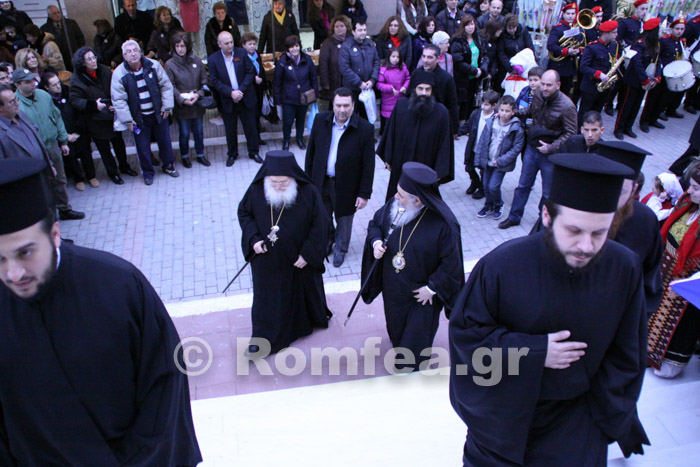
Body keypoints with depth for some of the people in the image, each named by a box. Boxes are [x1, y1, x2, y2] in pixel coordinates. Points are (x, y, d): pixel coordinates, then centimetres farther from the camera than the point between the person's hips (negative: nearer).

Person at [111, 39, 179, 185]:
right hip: (139, 118, -2)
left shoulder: (153, 65, -8)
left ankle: (168, 166, 36)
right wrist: (127, 120, -13)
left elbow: (166, 86, 0)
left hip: (158, 113, 2)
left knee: (165, 141, 14)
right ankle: (147, 172, 26)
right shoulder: (119, 74, -13)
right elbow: (118, 100, -11)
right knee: (142, 146, 7)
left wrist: (166, 107, -3)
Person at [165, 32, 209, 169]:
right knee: (184, 133, 8)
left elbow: (204, 80, 3)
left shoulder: (197, 60, 0)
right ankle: (184, 156, 27)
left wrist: (199, 94, -13)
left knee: (199, 131, 14)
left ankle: (200, 155, 32)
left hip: (197, 103, 3)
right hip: (181, 106, -3)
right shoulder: (170, 64, -8)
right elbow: (170, 86, -10)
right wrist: (182, 99, -21)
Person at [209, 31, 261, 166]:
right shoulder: (213, 59, -4)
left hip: (246, 98, 0)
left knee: (251, 127, 8)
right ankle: (232, 154, 26)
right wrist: (231, 93, -18)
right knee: (230, 129, 10)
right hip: (227, 101, 0)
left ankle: (254, 152, 24)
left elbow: (250, 73, -4)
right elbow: (214, 81, -7)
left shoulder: (242, 53, -2)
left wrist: (241, 90, -14)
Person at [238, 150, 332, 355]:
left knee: (304, 290, 22)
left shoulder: (308, 192, -21)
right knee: (266, 296, 15)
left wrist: (308, 254, -15)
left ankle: (315, 316, 51)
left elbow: (320, 225, -13)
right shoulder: (256, 190, -16)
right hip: (267, 259, 1)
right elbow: (244, 212, 1)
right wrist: (253, 238, -13)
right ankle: (263, 336, 33)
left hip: (300, 258, -1)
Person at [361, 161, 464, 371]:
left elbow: (451, 264, -21)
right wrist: (376, 241, -17)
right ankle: (398, 345, 60)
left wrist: (432, 288, -17)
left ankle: (411, 364, 48)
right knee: (395, 323, 28)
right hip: (393, 286, 5)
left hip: (421, 292, -4)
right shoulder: (394, 204, -18)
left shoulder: (443, 224, -32)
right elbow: (375, 223, 2)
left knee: (416, 332, 18)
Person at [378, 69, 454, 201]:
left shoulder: (441, 112, -14)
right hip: (400, 165, 2)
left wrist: (439, 170, -10)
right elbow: (391, 133, 1)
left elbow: (444, 144, -9)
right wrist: (388, 158, 4)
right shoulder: (401, 105, -9)